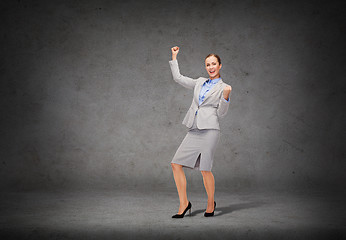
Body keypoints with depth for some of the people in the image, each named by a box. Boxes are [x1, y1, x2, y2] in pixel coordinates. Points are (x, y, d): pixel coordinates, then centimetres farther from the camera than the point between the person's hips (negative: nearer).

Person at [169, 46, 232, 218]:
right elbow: (178, 78, 25)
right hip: (194, 131, 5)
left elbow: (221, 113, 0)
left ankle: (211, 203, 16)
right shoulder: (200, 82, 20)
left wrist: (226, 97, -15)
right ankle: (184, 203, 6)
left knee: (205, 169, -8)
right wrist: (174, 58, 28)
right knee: (176, 164, -4)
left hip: (209, 129, -5)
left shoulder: (222, 87, 7)